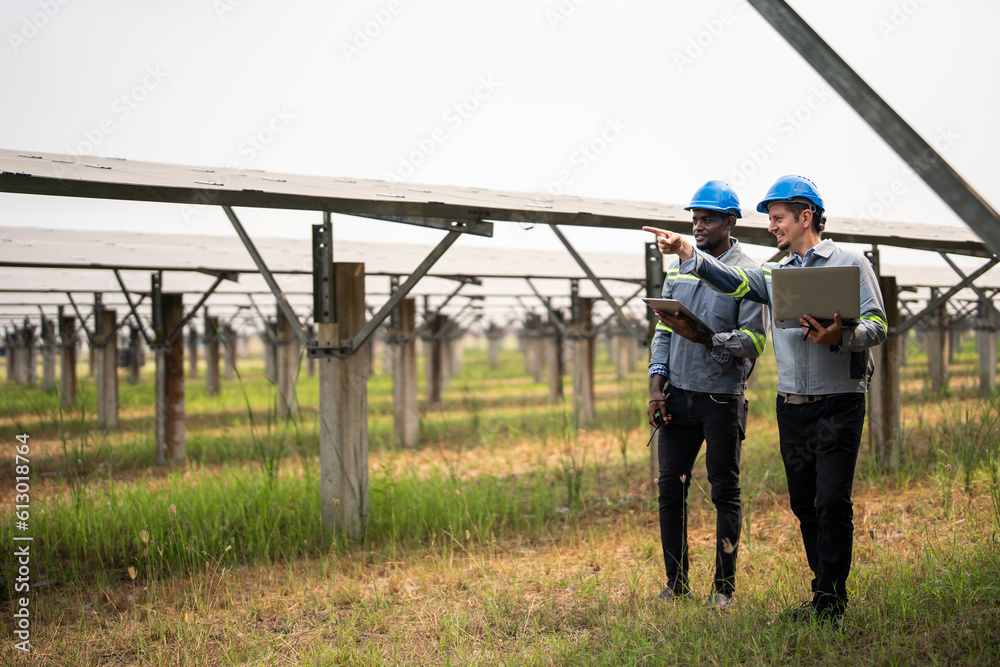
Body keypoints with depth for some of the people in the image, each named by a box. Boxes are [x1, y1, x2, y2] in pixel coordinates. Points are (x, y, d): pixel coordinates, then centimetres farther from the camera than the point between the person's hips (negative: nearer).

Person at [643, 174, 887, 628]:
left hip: (839, 403, -6)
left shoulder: (850, 264, -1)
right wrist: (687, 254, -14)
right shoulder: (776, 273, 15)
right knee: (803, 503, 9)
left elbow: (877, 327, -6)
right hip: (791, 405, 6)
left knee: (832, 502, -10)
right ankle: (829, 588, 21)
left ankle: (828, 603, -4)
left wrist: (840, 337, -26)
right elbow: (733, 281, 0)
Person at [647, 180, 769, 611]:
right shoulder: (679, 268, 12)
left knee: (725, 492, 2)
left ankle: (724, 588, 10)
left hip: (723, 398, -5)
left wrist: (704, 338, -24)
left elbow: (754, 340, -11)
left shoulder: (747, 275, -4)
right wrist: (657, 385, 2)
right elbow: (662, 331, 13)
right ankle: (676, 583, 15)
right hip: (677, 396, 5)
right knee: (670, 488, 5)